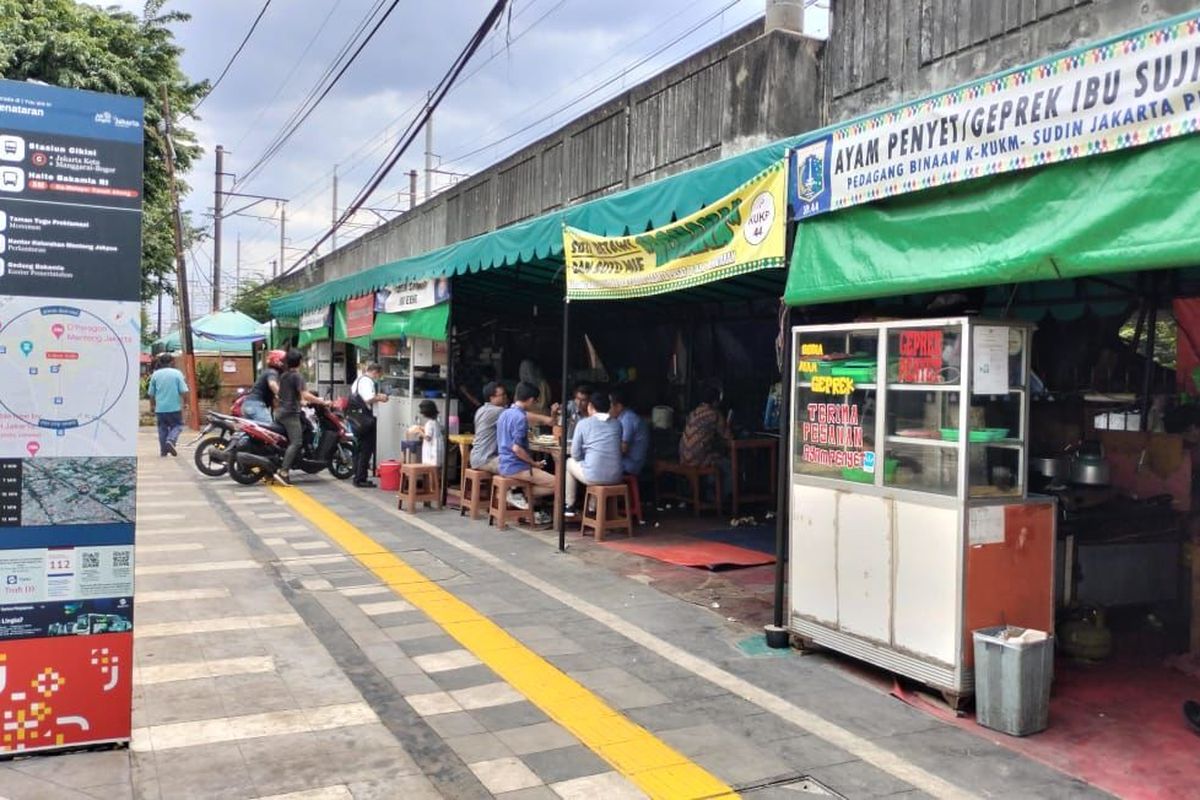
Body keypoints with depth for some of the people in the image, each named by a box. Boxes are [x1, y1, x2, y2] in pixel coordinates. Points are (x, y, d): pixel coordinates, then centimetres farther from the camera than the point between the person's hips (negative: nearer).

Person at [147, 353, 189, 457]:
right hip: (175, 407, -3)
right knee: (177, 425, 11)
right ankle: (170, 440, -15)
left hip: (160, 408, 3)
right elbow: (184, 391, -10)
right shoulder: (177, 373, -5)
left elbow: (151, 393, 7)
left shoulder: (155, 374, 4)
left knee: (162, 429, 11)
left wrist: (152, 405, 21)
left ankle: (163, 451, 12)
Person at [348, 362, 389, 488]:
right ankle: (361, 479, -4)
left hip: (356, 419, 10)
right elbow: (369, 398, -26)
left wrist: (377, 398, 13)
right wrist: (380, 398, -11)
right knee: (366, 449, -5)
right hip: (365, 418, -10)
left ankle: (358, 477, 20)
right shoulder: (367, 381, -13)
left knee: (359, 448, 15)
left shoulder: (358, 380, 20)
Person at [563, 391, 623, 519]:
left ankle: (570, 507, 32)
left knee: (570, 462, 28)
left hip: (594, 476, -4)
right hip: (615, 477, 4)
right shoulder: (617, 424, 9)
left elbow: (575, 454, 0)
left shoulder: (583, 423, -2)